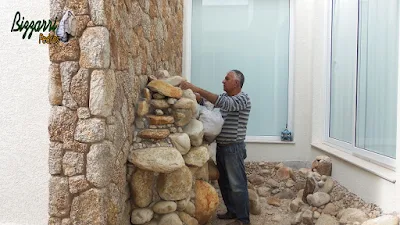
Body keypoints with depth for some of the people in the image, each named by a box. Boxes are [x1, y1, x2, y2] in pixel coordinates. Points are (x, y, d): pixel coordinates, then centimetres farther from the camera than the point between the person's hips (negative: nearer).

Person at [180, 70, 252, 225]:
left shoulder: (243, 98, -15)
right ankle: (232, 211, 31)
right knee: (224, 182, 16)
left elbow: (224, 103, -31)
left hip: (234, 148, -8)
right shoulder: (225, 97, 11)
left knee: (237, 185, -1)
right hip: (221, 147, 8)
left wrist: (196, 89, -35)